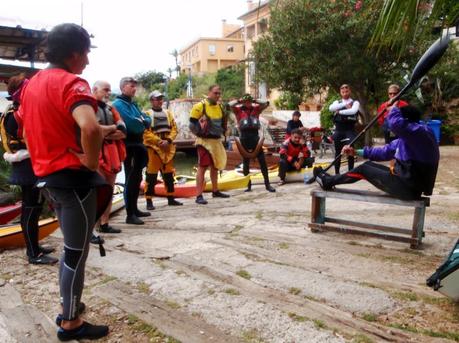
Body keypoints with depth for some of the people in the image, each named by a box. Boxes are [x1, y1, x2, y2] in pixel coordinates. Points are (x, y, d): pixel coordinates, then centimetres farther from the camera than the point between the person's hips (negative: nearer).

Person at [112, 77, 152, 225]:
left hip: (138, 145, 9)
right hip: (129, 146, -9)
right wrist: (142, 123, -2)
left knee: (137, 178, 14)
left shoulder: (133, 104, 18)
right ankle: (130, 214, -4)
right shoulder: (119, 104, -10)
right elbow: (131, 123, -22)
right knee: (131, 179, -8)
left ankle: (135, 209, 25)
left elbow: (148, 120, 12)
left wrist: (141, 121, -9)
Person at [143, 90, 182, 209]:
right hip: (153, 147, -5)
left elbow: (174, 129, 8)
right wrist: (159, 141, -17)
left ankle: (171, 198, 21)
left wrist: (168, 140, -9)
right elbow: (146, 133, -10)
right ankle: (149, 201, 1)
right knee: (152, 174, -4)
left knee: (169, 174, 11)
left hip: (168, 148, 5)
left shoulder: (168, 113, 15)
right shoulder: (147, 114, -1)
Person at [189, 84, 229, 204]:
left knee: (215, 167, 16)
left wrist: (222, 131, 9)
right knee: (202, 167, -9)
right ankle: (199, 196, -7)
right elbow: (192, 124, -9)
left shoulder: (220, 107, 12)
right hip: (204, 141, -7)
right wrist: (200, 131, -19)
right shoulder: (200, 106, -10)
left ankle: (215, 191, 31)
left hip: (217, 141, 8)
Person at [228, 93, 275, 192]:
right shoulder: (238, 110, 4)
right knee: (245, 161, 7)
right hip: (244, 137, -2)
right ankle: (248, 185, 14)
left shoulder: (256, 109, 12)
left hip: (255, 136, 2)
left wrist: (255, 101, 1)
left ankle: (267, 184, 4)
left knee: (262, 161, -1)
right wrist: (240, 101, -4)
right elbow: (230, 105, -12)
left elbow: (266, 103, 5)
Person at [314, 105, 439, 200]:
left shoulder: (421, 132, -18)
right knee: (368, 165, 15)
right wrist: (357, 152, 19)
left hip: (409, 188, -9)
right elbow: (385, 151, 21)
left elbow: (396, 124, -37)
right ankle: (331, 180, 22)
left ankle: (328, 181, 14)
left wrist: (393, 109, -13)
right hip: (406, 181, 9)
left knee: (363, 169, -1)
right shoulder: (407, 138, 13)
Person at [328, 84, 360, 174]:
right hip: (338, 130, 3)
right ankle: (336, 172, 15)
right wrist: (344, 104, -16)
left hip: (350, 130, -3)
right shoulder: (337, 102, 11)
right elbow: (331, 108, -12)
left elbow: (353, 111, -20)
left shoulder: (355, 102, 3)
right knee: (338, 152, 7)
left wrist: (340, 111, -14)